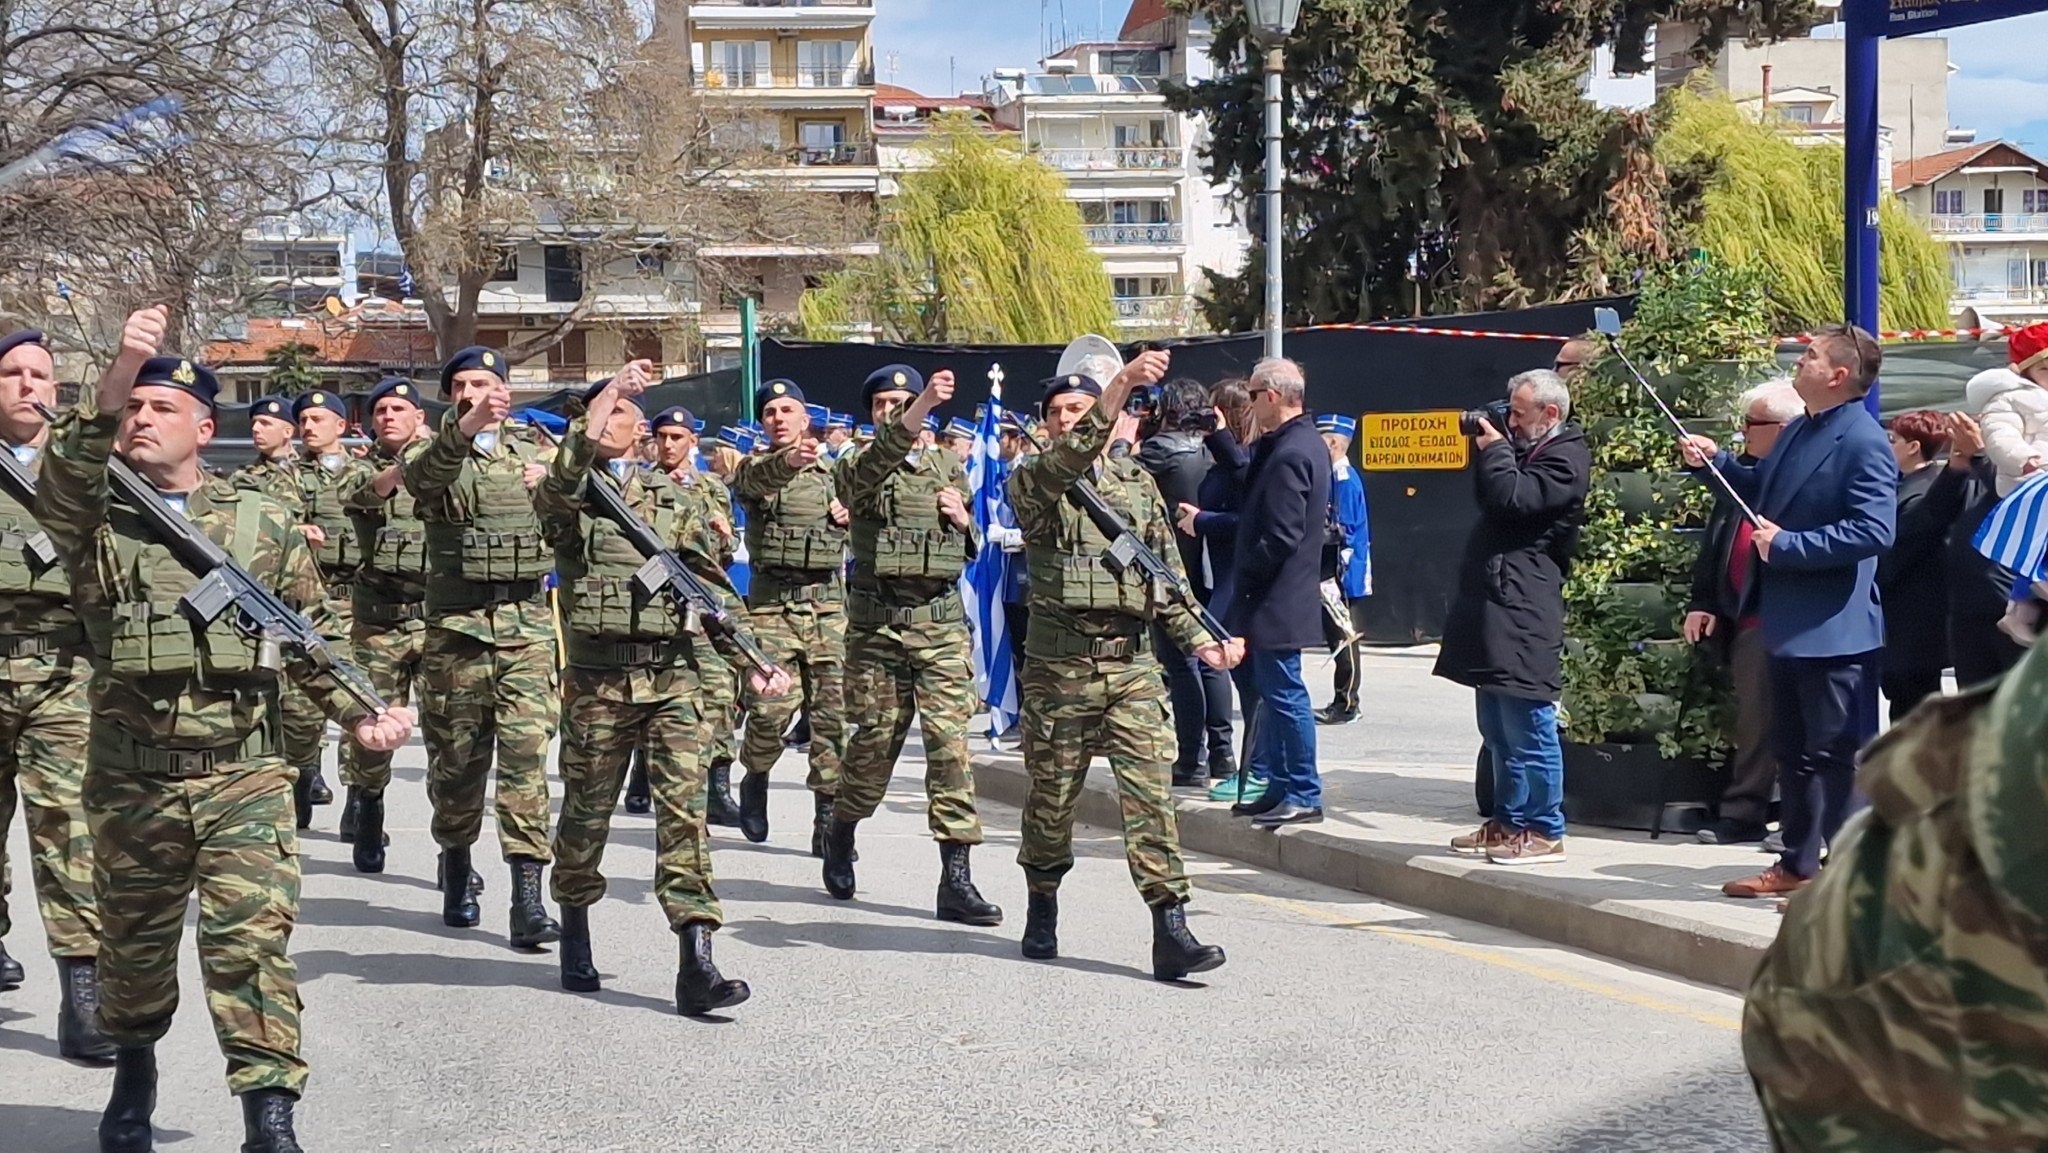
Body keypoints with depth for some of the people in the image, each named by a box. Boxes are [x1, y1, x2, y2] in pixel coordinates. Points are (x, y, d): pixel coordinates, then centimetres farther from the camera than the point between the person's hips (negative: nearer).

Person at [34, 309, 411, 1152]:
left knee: (252, 937, -11)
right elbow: (57, 488, -23)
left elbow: (313, 632, 12)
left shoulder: (259, 522, 6)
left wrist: (359, 711, -2)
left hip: (243, 773, -1)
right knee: (133, 943, 16)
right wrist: (110, 386, -38)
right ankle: (134, 1069, 42)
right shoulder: (95, 518, 1)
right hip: (130, 779, 1)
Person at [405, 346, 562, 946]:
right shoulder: (436, 455, 3)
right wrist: (464, 429, -42)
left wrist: (550, 483, 2)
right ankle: (456, 867, 30)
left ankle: (528, 896, -13)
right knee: (457, 757, 7)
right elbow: (422, 476, -23)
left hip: (527, 624, 1)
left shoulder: (532, 453, 14)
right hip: (457, 625, -1)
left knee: (526, 751, -10)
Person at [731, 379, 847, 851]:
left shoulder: (832, 471, 16)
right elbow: (757, 480, -21)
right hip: (772, 602, -3)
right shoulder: (755, 467, 4)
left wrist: (850, 514, 2)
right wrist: (787, 461, -43)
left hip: (828, 601, 3)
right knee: (770, 707, -9)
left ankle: (828, 816, 3)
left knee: (833, 710, -3)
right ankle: (755, 780, 21)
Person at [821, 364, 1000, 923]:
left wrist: (964, 521, -1)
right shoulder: (857, 467, 1)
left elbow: (972, 550, 23)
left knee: (950, 740, -7)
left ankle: (956, 878, -6)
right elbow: (882, 455, -25)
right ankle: (840, 835, 34)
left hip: (943, 622, 2)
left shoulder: (948, 467, 14)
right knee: (875, 739, 5)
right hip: (877, 624, -2)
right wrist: (924, 403, -41)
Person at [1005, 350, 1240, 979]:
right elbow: (1067, 459, -23)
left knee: (1150, 792, -7)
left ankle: (1171, 931, -9)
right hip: (1059, 666, -2)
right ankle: (1042, 909, 29)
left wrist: (1201, 639, 2)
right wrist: (1122, 383, -33)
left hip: (1132, 662, 2)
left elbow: (1167, 573, 15)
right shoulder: (1031, 479, 2)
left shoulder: (1137, 482, 14)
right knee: (1052, 795, 7)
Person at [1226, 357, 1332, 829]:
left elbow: (1281, 537, -23)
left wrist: (1245, 578, -11)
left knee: (1284, 695, -3)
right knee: (1276, 694, 16)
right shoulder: (1309, 444, 12)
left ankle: (1304, 795, 3)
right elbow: (1251, 487, 15)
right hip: (1286, 596, 11)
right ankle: (1284, 788, 24)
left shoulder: (1288, 454, -20)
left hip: (1276, 597, -11)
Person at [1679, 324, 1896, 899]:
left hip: (1834, 630, -10)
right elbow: (1760, 492, 24)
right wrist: (1714, 462, 8)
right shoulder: (1797, 431, 12)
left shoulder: (1864, 443, -17)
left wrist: (1785, 544, -22)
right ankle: (1798, 864, 28)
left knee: (1838, 755, -2)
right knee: (1792, 749, 17)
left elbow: (1873, 529, -26)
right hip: (1788, 625, 10)